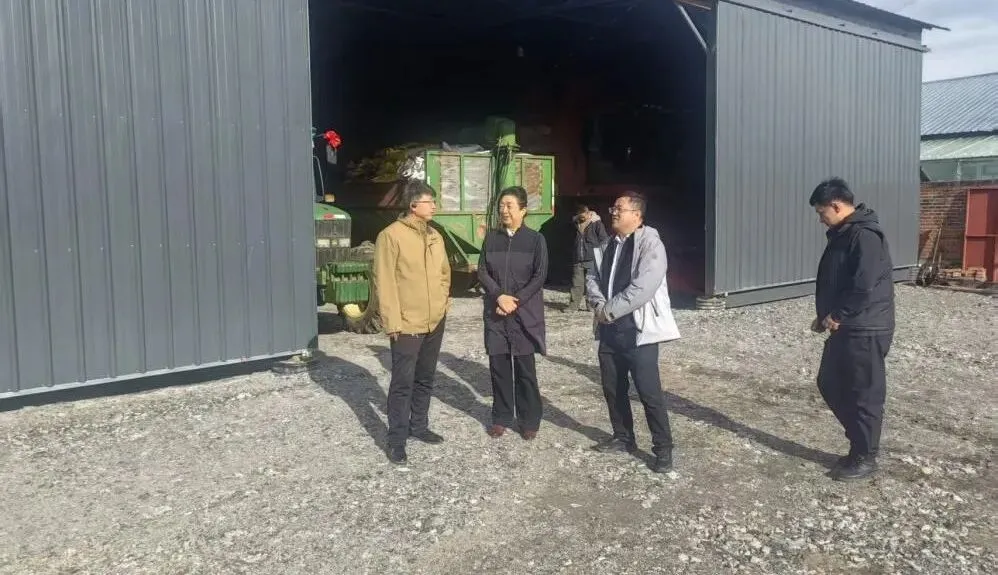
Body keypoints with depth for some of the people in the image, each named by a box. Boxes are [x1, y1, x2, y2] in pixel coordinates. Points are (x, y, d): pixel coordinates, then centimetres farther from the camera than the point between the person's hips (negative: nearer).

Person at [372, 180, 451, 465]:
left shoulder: (435, 236, 10)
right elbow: (384, 282, -14)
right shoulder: (391, 235, -12)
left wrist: (443, 300, 9)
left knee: (425, 379, 17)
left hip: (435, 322, 7)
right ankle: (396, 440, 7)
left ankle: (418, 426, 31)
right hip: (407, 324, -7)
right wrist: (392, 322, -17)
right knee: (402, 383, -2)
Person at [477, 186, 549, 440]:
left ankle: (529, 420, 13)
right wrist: (499, 296, -12)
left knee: (525, 369, 1)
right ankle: (502, 417, 19)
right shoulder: (491, 238, 7)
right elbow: (482, 271, 3)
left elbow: (539, 276, -6)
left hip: (525, 313, -3)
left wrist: (516, 301, -13)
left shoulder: (535, 239, -2)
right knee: (499, 366, 7)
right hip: (495, 313, 3)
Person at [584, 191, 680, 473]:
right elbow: (592, 277, 13)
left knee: (649, 392, -5)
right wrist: (599, 305, -8)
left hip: (637, 330, -8)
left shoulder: (650, 244, -12)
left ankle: (663, 448, 9)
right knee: (612, 388, 16)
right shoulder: (606, 246, 14)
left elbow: (643, 287, -22)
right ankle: (623, 437, 34)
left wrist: (610, 309, -17)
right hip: (609, 329, 8)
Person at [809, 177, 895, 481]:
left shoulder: (865, 235, -19)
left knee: (864, 395, 1)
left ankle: (865, 458, 14)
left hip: (865, 331, -10)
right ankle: (860, 443, 29)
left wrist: (836, 316, -14)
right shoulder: (842, 234, 13)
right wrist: (825, 315, 9)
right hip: (845, 328, 10)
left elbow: (864, 286, -25)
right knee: (830, 384, 16)